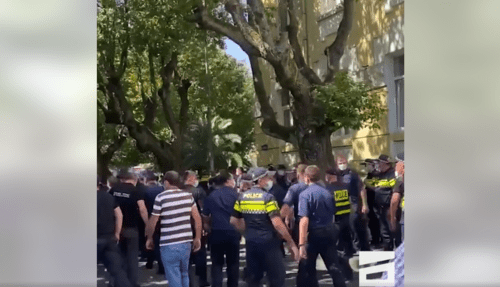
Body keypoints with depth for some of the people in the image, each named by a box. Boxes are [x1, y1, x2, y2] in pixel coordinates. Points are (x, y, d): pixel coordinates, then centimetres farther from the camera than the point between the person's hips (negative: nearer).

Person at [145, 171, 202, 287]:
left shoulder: (161, 197, -9)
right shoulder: (188, 196, 4)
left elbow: (152, 222, -7)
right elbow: (197, 218, 4)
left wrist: (149, 238, 8)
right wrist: (198, 238, 13)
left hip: (169, 244, -5)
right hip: (186, 242, 5)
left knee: (174, 277, 2)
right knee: (184, 274, 19)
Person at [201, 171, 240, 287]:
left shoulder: (211, 196, 3)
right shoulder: (236, 195, -3)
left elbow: (205, 217, 6)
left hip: (216, 233, 1)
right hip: (233, 233, -1)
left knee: (217, 264, 8)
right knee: (233, 263, 11)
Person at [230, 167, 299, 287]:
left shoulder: (242, 197, 6)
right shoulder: (267, 197, -13)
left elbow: (233, 221, 10)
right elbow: (277, 224, -19)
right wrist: (291, 243, -13)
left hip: (251, 242, 6)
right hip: (268, 242, -6)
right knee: (277, 277, 3)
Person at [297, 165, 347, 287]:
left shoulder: (305, 194, -14)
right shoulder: (327, 192, 3)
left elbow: (304, 220, -22)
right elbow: (333, 213, 11)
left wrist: (302, 244, -24)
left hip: (313, 234, -5)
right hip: (329, 232, 5)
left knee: (308, 269, 9)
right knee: (334, 266, 11)